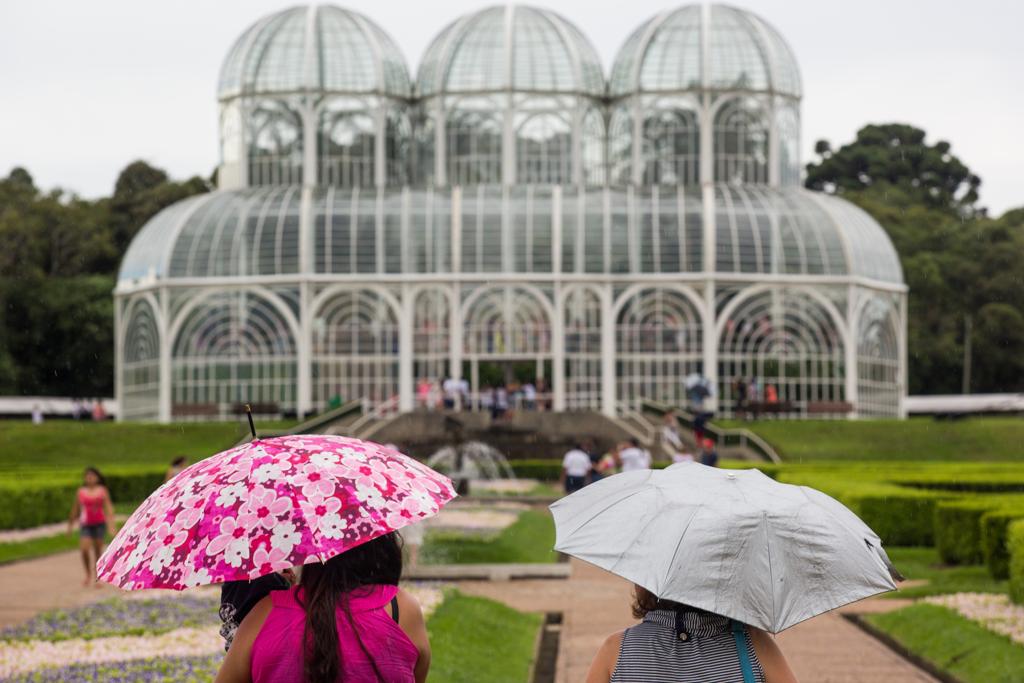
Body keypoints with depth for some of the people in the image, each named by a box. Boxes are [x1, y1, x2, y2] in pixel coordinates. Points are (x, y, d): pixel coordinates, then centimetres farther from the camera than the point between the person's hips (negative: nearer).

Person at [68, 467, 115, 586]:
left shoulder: (102, 491, 0)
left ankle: (97, 578, 15)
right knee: (84, 549, -14)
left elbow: (109, 507, -6)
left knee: (98, 550, 4)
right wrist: (70, 525, 17)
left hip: (99, 524, -1)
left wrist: (111, 523, -17)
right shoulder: (80, 492, 4)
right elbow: (75, 509, 12)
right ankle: (88, 575, 5)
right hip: (85, 525, 1)